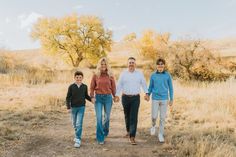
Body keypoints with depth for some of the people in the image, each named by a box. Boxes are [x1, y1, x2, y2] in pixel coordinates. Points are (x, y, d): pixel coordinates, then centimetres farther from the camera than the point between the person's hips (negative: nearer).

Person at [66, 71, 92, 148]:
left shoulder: (85, 86, -1)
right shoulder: (71, 87, -6)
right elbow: (68, 97, -2)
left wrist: (91, 99, -6)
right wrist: (68, 107, -8)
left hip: (81, 107, -1)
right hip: (73, 107, 1)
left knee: (79, 124, -8)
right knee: (74, 124, 15)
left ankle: (78, 140, -4)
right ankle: (77, 135, 39)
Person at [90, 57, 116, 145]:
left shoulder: (110, 75, 2)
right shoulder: (96, 75, 1)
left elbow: (113, 87, 6)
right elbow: (92, 87, 2)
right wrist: (92, 97, -8)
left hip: (108, 97, 1)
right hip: (98, 98, -1)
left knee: (107, 117, 11)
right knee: (99, 118, -3)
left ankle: (105, 132, 38)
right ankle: (100, 138, 6)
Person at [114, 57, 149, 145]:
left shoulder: (139, 73, 3)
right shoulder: (123, 73, 3)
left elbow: (143, 84, 8)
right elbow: (119, 85, 3)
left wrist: (146, 93, -4)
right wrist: (116, 95, -4)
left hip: (136, 98, -1)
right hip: (125, 97, 1)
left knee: (134, 117, -7)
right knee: (127, 116, 14)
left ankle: (132, 137, -7)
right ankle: (128, 131, 37)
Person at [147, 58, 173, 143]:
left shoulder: (167, 75, -1)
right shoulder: (153, 75, 1)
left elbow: (170, 87, 4)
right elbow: (150, 86, 9)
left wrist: (171, 99, 2)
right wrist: (148, 94, -9)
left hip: (164, 99, 0)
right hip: (155, 99, 0)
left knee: (162, 117, 4)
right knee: (154, 116, -3)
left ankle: (161, 134, 18)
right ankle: (153, 125, 31)